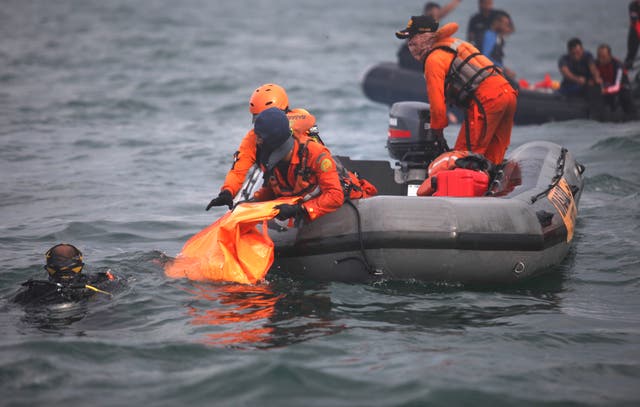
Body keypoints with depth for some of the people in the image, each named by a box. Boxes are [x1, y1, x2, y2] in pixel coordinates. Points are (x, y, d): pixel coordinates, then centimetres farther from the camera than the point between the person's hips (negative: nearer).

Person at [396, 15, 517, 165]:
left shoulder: (434, 59, -2)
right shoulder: (454, 44, 27)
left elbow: (437, 98, -6)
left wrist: (437, 129, 7)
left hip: (486, 99, -9)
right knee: (491, 157, 14)